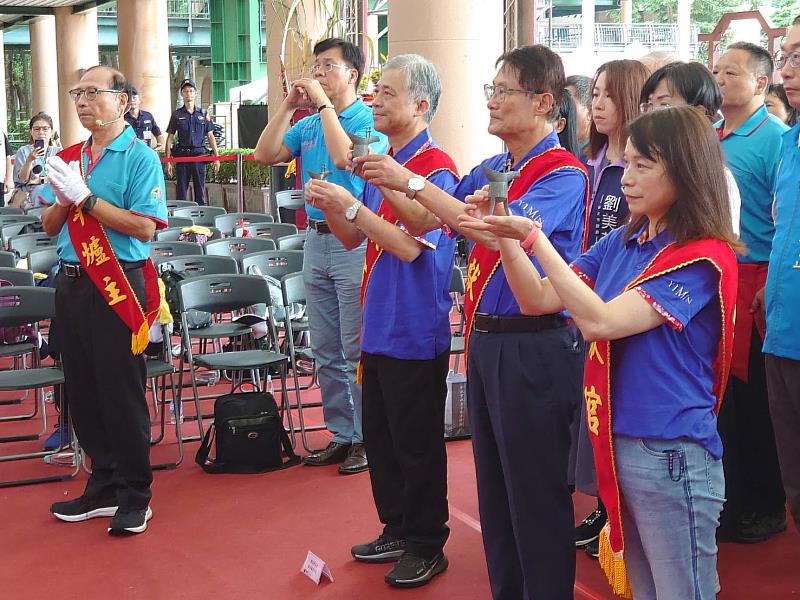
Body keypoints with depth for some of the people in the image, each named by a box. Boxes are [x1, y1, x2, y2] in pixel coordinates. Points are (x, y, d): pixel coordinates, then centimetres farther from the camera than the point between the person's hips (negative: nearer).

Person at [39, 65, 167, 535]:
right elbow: (49, 225, 14)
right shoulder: (69, 158, 12)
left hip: (118, 285, -7)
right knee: (82, 390, 12)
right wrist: (62, 200, -7)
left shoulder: (140, 157, -8)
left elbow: (145, 227, -18)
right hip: (73, 282, 7)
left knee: (122, 392, -1)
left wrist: (86, 198, -18)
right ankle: (103, 486, 26)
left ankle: (135, 497, 11)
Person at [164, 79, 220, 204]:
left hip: (200, 155, 1)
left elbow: (210, 136, 10)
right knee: (181, 191, 2)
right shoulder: (177, 115, 5)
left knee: (200, 190, 3)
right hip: (182, 155, -1)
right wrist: (168, 161, -2)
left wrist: (216, 157, 3)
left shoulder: (203, 114, 8)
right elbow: (169, 138, 5)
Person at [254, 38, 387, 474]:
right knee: (326, 351, 12)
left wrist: (323, 103, -17)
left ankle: (367, 438, 8)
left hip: (355, 242, -7)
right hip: (316, 239, 7)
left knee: (358, 351, -2)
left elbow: (344, 156, -25)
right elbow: (265, 155, 4)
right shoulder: (307, 125, 13)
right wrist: (289, 105, 0)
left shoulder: (369, 120, -7)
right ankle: (341, 434, 22)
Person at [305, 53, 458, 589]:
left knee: (416, 443, 3)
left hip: (416, 333, -8)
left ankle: (426, 546, 17)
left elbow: (411, 245, -24)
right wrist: (330, 207, -5)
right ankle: (397, 530, 31)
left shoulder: (436, 168, -14)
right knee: (380, 434, 17)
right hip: (379, 325, 8)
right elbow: (353, 239, 14)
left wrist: (350, 205, -23)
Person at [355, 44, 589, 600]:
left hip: (534, 344, -8)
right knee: (494, 486, 17)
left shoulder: (562, 174, -12)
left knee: (536, 492, 2)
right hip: (485, 339, 8)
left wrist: (413, 182, -26)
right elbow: (421, 223, 14)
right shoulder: (490, 170, 11)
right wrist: (390, 185, -5)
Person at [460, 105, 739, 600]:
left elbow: (598, 321, -24)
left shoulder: (703, 257, -15)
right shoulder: (621, 244, 7)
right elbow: (538, 300, 6)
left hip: (671, 457, -7)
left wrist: (534, 237, -25)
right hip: (617, 445, 7)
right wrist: (505, 239, -9)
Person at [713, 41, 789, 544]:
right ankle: (726, 498, 23)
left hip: (753, 284, -6)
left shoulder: (775, 139, -7)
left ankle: (764, 506, 15)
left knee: (754, 398, 2)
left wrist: (771, 288, -17)